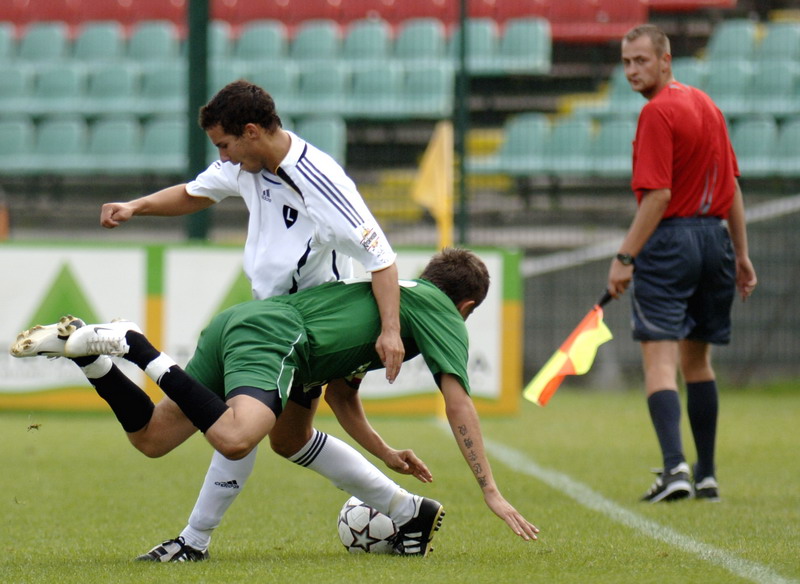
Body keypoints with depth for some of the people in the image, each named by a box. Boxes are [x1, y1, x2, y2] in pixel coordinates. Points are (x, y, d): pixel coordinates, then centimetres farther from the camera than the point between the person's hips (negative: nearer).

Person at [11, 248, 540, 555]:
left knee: (150, 438, 8)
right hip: (273, 338, -9)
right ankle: (133, 345, -30)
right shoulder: (441, 313, 11)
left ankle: (84, 346, -4)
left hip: (238, 323, 9)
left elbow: (338, 393, 42)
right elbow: (458, 405, 2)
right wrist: (491, 491, 3)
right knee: (235, 439, -34)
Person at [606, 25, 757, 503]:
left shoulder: (658, 113, -12)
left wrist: (626, 257, -17)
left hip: (671, 239, -8)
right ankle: (707, 476, 17)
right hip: (715, 238, 8)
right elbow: (732, 187, 18)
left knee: (660, 359, -10)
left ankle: (676, 467, -25)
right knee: (698, 360, 16)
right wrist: (741, 254, 22)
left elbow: (658, 196, -19)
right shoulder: (706, 105, 14)